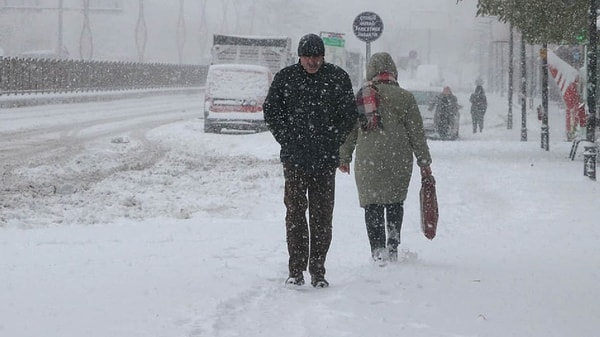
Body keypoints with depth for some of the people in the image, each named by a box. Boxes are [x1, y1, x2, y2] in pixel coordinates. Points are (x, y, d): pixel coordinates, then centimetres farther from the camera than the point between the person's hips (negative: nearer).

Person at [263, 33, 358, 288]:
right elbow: (271, 112, 7)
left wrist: (333, 143, 0)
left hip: (325, 161, 0)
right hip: (294, 160, 0)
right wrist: (288, 141, -1)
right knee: (295, 213, -1)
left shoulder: (338, 78, 4)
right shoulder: (285, 78, 3)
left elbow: (349, 114, 8)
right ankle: (296, 271, 4)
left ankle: (318, 272, 8)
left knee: (322, 216, 2)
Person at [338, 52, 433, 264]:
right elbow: (417, 133, 1)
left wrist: (344, 157, 22)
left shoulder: (359, 97, 5)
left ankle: (378, 249, -4)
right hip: (399, 160, 0)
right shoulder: (404, 97, 0)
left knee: (373, 205, 5)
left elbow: (349, 130, 10)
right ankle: (393, 244, 5)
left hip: (367, 161, 0)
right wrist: (424, 162, 8)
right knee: (395, 202, 17)